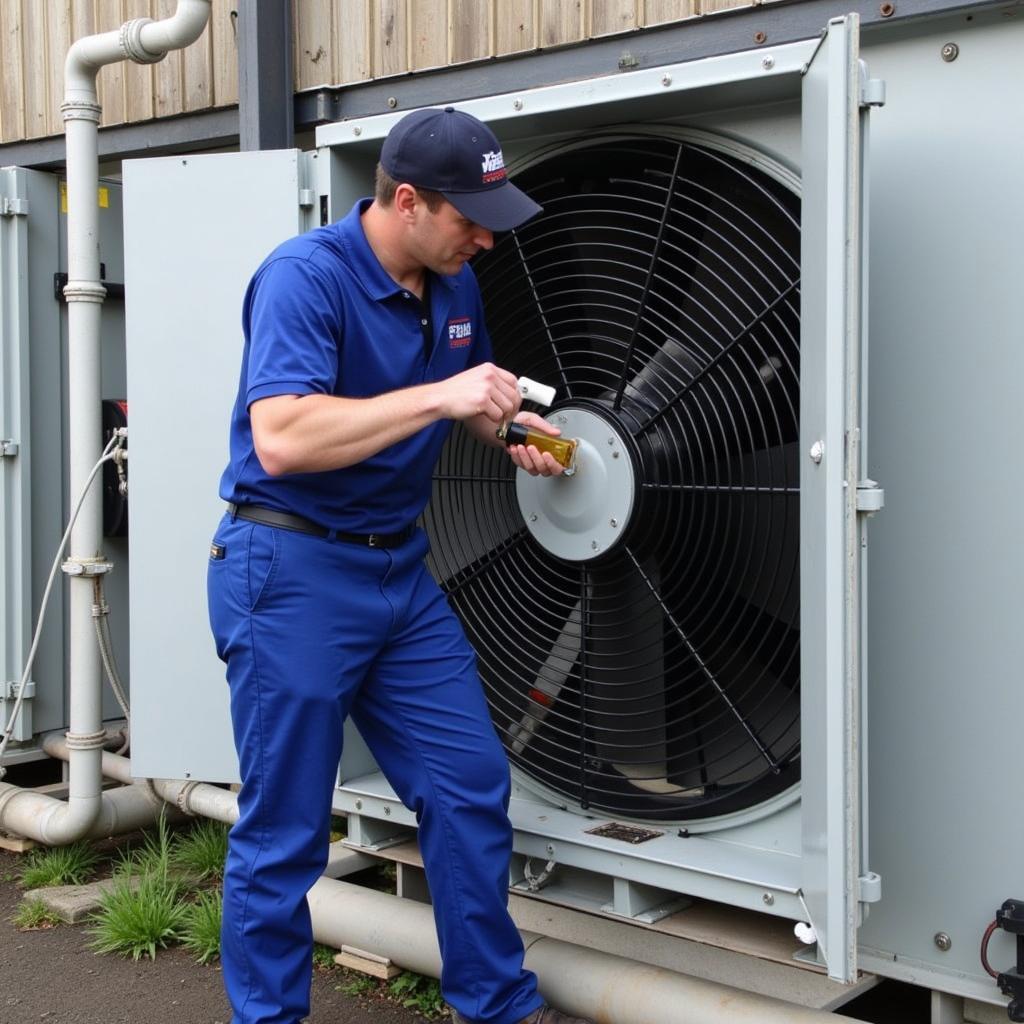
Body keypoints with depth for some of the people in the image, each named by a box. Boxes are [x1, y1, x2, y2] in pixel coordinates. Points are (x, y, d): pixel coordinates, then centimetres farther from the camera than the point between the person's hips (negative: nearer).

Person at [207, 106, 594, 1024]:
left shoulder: (455, 285, 5)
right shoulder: (304, 277, -18)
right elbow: (280, 441, -31)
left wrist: (512, 428, 2)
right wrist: (438, 397, -30)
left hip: (400, 568, 7)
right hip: (293, 570, -7)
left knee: (473, 790, 9)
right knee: (284, 831, 3)